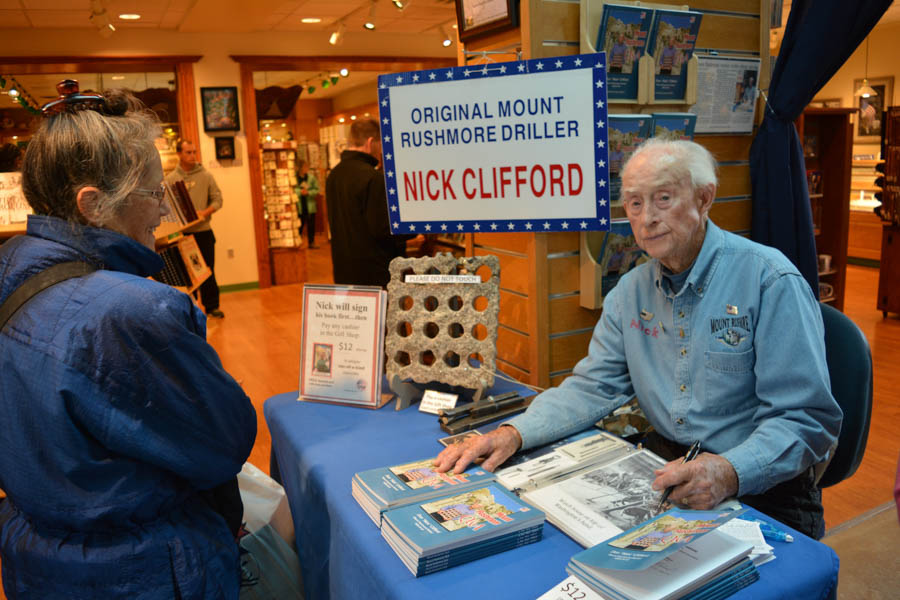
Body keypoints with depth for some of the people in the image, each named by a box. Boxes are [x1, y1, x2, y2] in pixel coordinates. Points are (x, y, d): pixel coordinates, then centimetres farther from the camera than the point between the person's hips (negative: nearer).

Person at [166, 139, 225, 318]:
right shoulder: (170, 179, 2)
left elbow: (217, 199, 2)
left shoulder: (206, 176, 3)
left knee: (208, 270, 6)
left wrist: (205, 212, -14)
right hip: (181, 233, 0)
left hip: (203, 231, 0)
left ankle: (212, 306, 16)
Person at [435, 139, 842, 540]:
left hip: (760, 485, -4)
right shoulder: (632, 289, 6)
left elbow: (807, 419, -15)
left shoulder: (769, 281, -13)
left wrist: (731, 472, -33)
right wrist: (515, 433, -9)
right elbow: (592, 387, 7)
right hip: (662, 468, 5)